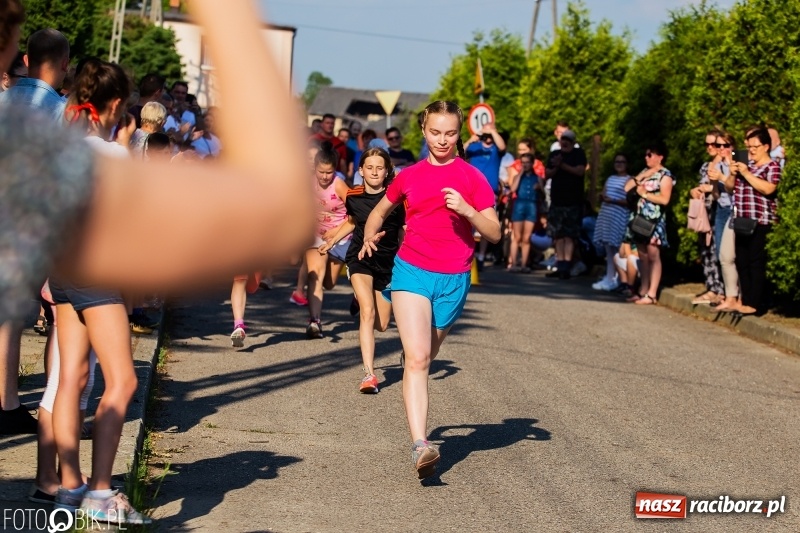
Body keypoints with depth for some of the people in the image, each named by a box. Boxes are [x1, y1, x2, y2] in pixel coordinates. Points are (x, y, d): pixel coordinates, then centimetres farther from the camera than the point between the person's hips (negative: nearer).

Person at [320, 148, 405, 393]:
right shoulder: (353, 196, -3)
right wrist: (332, 240, 12)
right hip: (360, 258, 0)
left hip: (388, 262, 0)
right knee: (368, 312, -21)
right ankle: (369, 374, -21)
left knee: (381, 325, 9)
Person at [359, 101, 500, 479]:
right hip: (411, 272, 0)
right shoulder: (409, 176, 8)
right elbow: (379, 211, 24)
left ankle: (416, 421, 40)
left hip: (453, 279, 0)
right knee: (416, 358, -17)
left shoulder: (471, 178, 1)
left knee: (424, 360, 14)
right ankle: (420, 445, -27)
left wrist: (467, 210, -20)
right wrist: (369, 236, 3)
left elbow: (494, 233, -2)